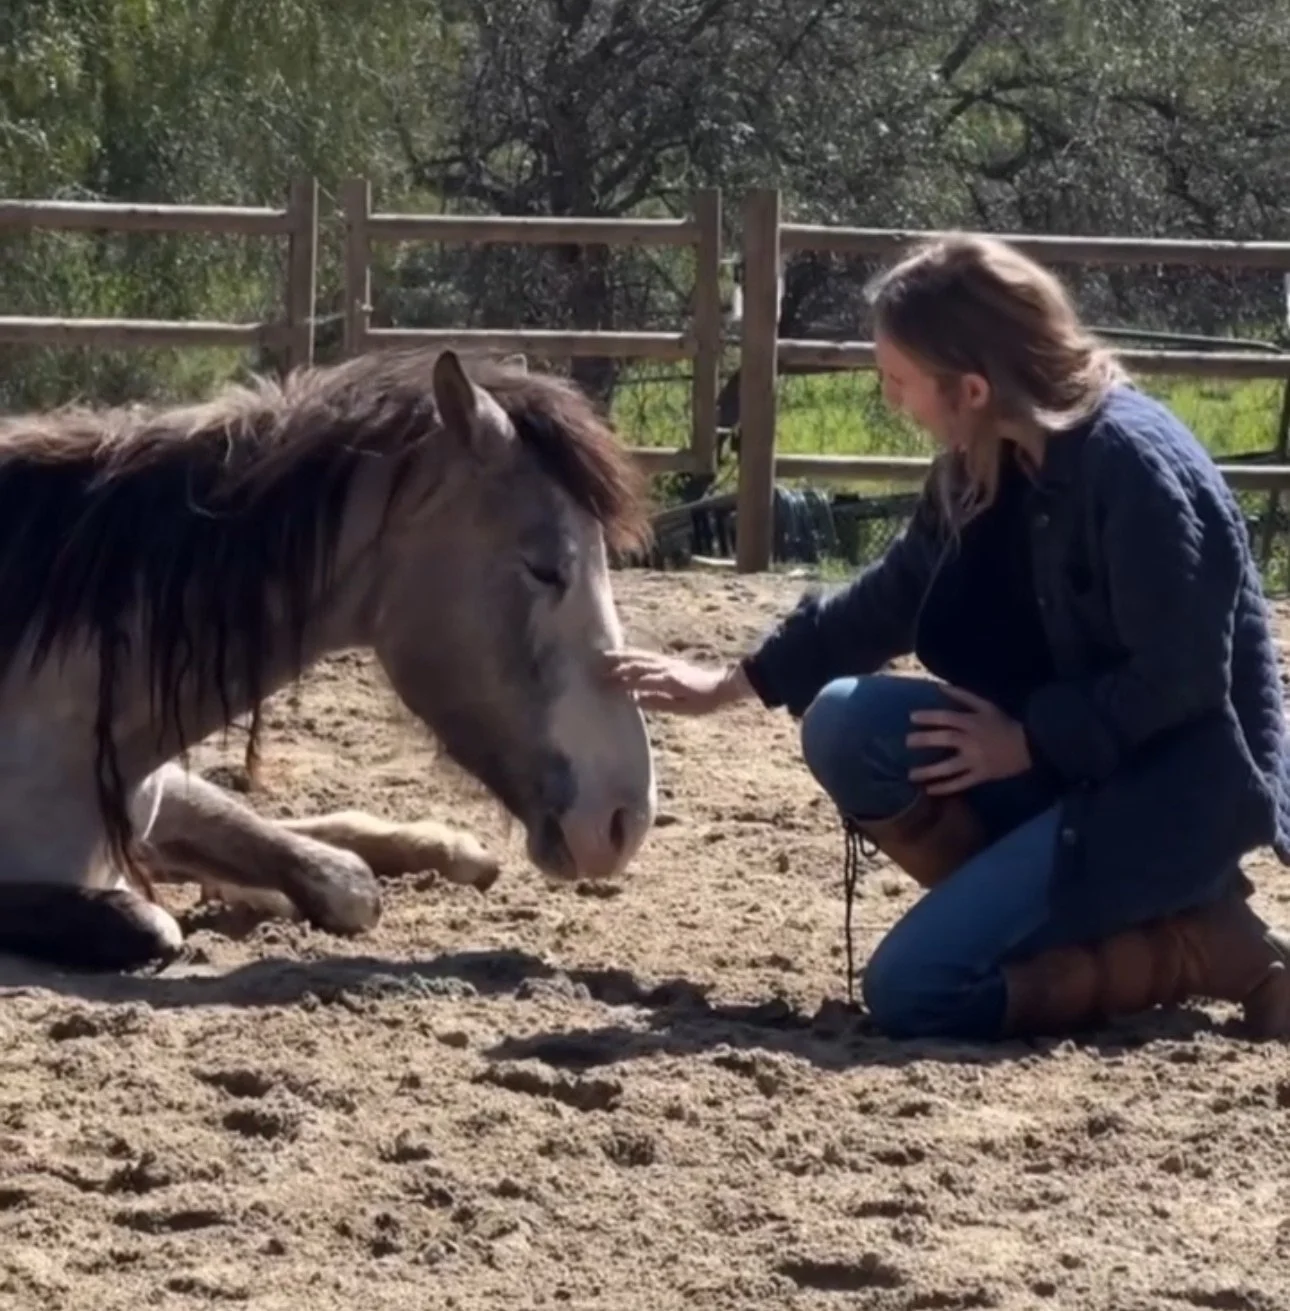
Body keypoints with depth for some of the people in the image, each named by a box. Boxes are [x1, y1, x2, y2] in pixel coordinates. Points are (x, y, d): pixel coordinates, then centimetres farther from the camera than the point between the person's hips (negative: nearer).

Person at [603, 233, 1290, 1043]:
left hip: (1181, 787, -9)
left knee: (914, 991, -17)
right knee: (847, 725, -7)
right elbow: (890, 600, 18)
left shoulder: (1133, 465, -23)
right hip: (1069, 751, 9)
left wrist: (1026, 743, -17)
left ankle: (1215, 947, -7)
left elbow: (1181, 679, -23)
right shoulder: (988, 461, 4)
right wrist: (728, 686, 18)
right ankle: (1054, 911, 0)